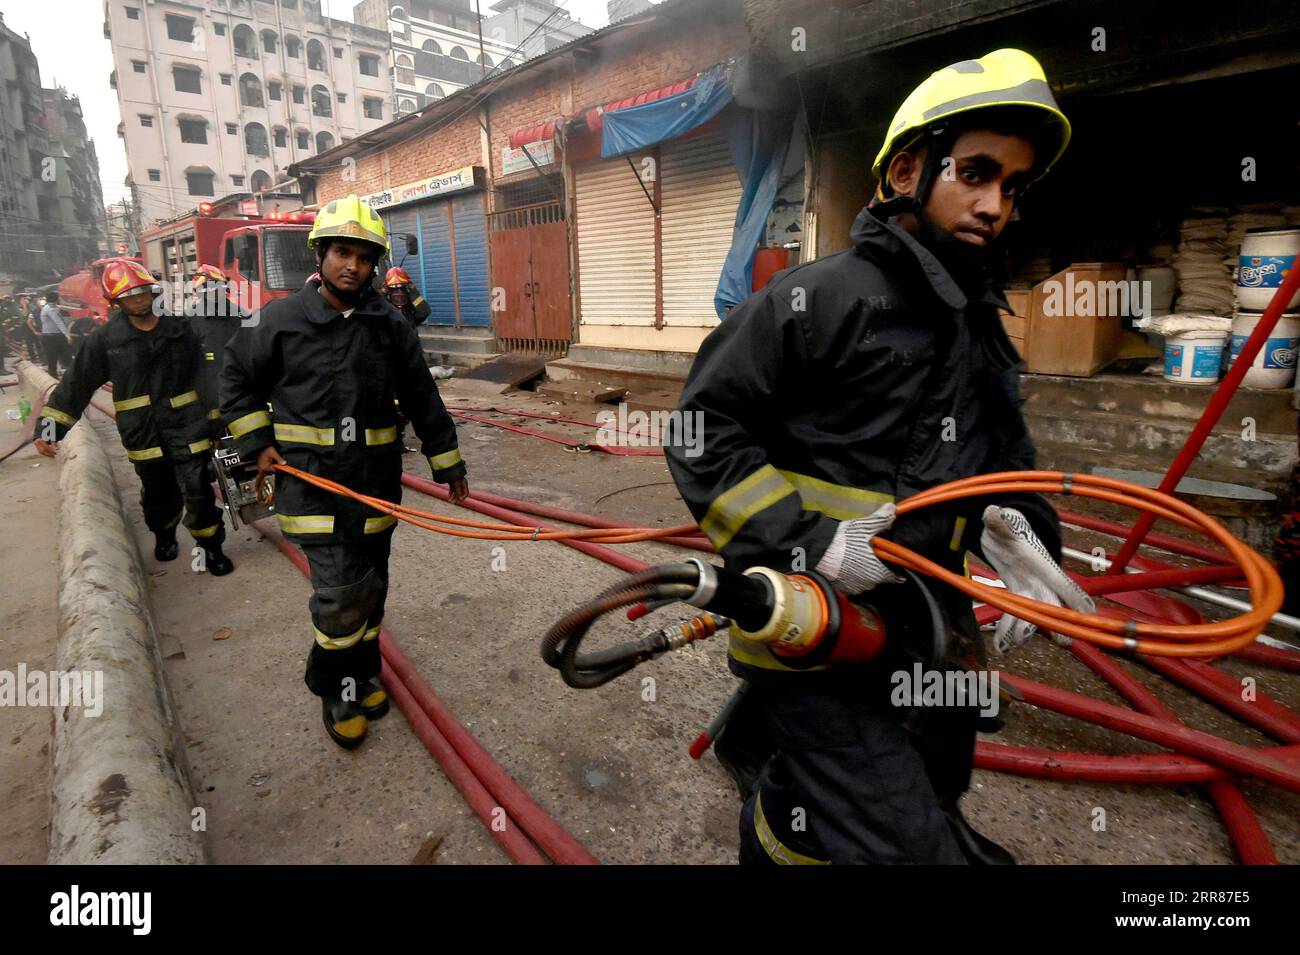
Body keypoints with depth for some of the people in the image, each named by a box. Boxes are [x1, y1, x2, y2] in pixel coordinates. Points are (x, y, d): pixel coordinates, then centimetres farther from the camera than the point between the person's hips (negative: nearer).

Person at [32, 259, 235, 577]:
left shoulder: (180, 329, 1)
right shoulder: (105, 338, 0)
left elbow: (202, 376, 6)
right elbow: (76, 384, 1)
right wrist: (49, 427, -4)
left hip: (185, 423, -1)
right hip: (142, 430, 1)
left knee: (198, 490, -4)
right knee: (159, 494, 12)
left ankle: (210, 547, 12)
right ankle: (164, 535, 40)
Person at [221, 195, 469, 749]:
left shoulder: (390, 325, 3)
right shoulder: (280, 319, -2)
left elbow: (422, 398, 8)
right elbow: (237, 378, 12)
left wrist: (448, 464, 11)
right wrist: (257, 443, 3)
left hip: (376, 479, 3)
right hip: (311, 478, -3)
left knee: (370, 588, 14)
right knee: (340, 593, -10)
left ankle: (362, 676, 35)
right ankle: (332, 689, 16)